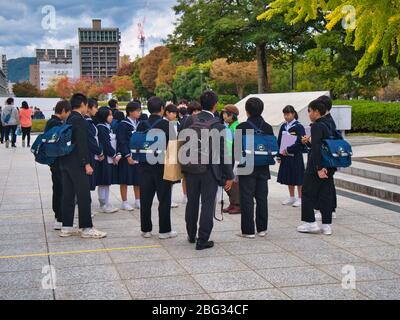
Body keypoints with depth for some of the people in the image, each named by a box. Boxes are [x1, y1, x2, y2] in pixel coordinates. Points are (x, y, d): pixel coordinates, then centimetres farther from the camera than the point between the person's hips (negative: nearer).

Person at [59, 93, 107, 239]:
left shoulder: (68, 120, 14)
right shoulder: (79, 120, -13)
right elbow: (82, 143, -19)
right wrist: (87, 163, -17)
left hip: (65, 162, 9)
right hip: (77, 163, -9)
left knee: (68, 195, 11)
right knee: (84, 195, -3)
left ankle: (66, 227, 16)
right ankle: (86, 228, 0)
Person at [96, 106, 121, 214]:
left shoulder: (109, 127, 16)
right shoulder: (101, 128, -11)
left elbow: (114, 142, 12)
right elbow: (105, 144, -16)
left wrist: (118, 155, -1)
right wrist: (114, 155, -9)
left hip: (111, 159, 9)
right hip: (104, 158, -9)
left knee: (108, 182, 12)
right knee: (103, 183, -2)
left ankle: (107, 204, 17)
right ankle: (103, 205, 3)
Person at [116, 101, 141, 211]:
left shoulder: (138, 123, 10)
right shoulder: (123, 125, -10)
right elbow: (121, 142, -14)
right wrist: (128, 156, -18)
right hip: (126, 157, -6)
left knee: (138, 180, 11)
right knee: (125, 180, 2)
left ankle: (138, 201, 22)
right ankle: (124, 203, 10)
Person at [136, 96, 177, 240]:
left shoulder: (142, 125, 0)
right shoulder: (166, 124, -11)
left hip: (145, 165, 4)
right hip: (162, 165, -4)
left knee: (145, 198, 10)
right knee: (164, 199, 4)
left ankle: (145, 229, 15)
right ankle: (164, 230, 8)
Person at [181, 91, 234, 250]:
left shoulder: (189, 121, -3)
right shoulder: (219, 126, -13)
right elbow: (224, 153, -11)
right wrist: (229, 176, -5)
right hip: (210, 170, -4)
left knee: (192, 202, 17)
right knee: (207, 204, 4)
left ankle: (191, 235, 30)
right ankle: (202, 240, 5)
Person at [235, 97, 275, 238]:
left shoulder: (242, 127, -11)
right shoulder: (268, 127, 1)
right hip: (263, 168, 4)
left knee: (247, 199, 1)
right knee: (262, 198, 12)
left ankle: (248, 230, 2)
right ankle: (262, 228, 17)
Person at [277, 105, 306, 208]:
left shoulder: (299, 127, -9)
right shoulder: (283, 126, 8)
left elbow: (300, 143, -15)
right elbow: (279, 141, 10)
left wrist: (288, 150, -20)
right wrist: (279, 156, 5)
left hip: (296, 156, -6)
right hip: (285, 156, 6)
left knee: (298, 177, 0)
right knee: (288, 177, 13)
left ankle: (300, 198, 10)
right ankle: (291, 198, 25)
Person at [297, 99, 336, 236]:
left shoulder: (316, 126, -15)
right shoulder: (329, 125, 11)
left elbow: (316, 148, -22)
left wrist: (318, 168, -23)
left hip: (317, 167, -8)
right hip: (329, 167, 8)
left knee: (308, 194, 4)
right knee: (326, 195, 9)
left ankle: (310, 223, 6)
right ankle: (327, 225, 10)